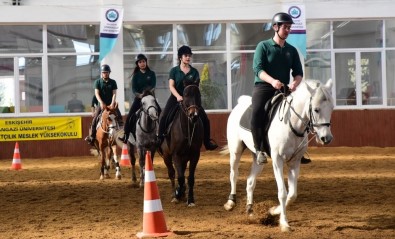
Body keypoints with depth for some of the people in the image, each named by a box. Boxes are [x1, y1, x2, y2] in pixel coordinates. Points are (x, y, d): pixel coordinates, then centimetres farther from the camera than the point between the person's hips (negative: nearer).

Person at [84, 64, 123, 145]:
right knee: (95, 119, -14)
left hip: (111, 104, 1)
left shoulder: (113, 82, 6)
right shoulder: (97, 82, 2)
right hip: (101, 104, -1)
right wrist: (101, 103, -22)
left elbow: (114, 93, -1)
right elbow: (97, 93, -7)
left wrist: (112, 103, -18)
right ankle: (91, 136, -8)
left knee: (119, 116, -14)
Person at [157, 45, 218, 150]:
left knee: (204, 119, -7)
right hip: (176, 98, -2)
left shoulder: (194, 72, 6)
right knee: (164, 117, -21)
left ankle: (207, 142, 3)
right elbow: (171, 86, -7)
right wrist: (178, 96, -23)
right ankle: (159, 139, -10)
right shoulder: (174, 71, 2)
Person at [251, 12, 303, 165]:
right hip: (263, 87, -5)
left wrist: (295, 83, -17)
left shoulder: (292, 50, 14)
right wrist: (272, 81, -30)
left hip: (284, 89, 5)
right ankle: (259, 149, -20)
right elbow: (258, 69, -11)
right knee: (258, 113, -30)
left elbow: (298, 72, 8)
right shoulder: (263, 46, 1)